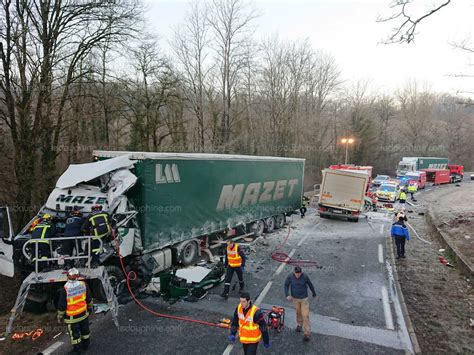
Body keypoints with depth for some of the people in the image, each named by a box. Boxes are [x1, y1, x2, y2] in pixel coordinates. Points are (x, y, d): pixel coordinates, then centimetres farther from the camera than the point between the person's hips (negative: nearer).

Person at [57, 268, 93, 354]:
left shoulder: (64, 290, -25)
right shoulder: (84, 285, -14)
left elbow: (61, 306, -14)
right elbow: (89, 299, 0)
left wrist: (60, 316, 2)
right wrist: (90, 307, 17)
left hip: (72, 316, -4)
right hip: (84, 313, 4)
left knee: (74, 333, 16)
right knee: (85, 330, 23)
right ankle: (85, 345, 42)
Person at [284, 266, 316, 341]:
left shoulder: (305, 277, -20)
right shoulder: (290, 277, -18)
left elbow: (310, 284, -2)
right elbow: (286, 285, -4)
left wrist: (314, 293, 14)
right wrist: (287, 295, -17)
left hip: (304, 298, -2)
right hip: (295, 298, 2)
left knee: (305, 315, -4)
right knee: (298, 312, 20)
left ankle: (307, 333, 4)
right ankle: (299, 324, 46)